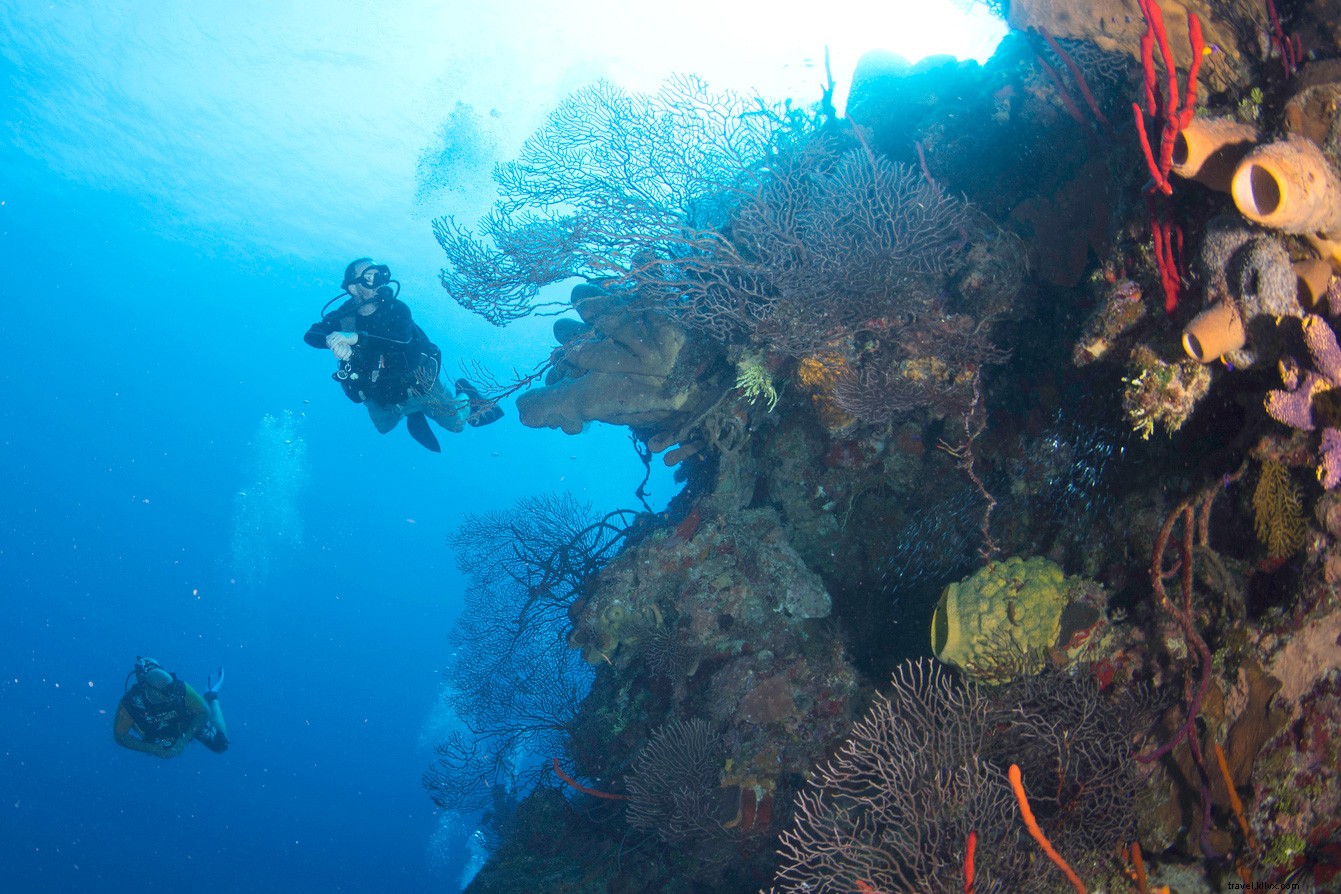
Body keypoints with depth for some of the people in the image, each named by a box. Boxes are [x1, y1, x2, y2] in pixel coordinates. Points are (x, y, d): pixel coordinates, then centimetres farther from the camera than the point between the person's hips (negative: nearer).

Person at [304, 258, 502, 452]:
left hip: (418, 384, -3)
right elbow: (310, 335, -25)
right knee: (385, 427, 24)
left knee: (456, 423, 3)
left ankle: (465, 394, 34)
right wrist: (333, 342, -49)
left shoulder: (396, 308, -25)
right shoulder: (343, 317, -16)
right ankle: (413, 412, 50)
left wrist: (356, 338, -54)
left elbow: (403, 337, -43)